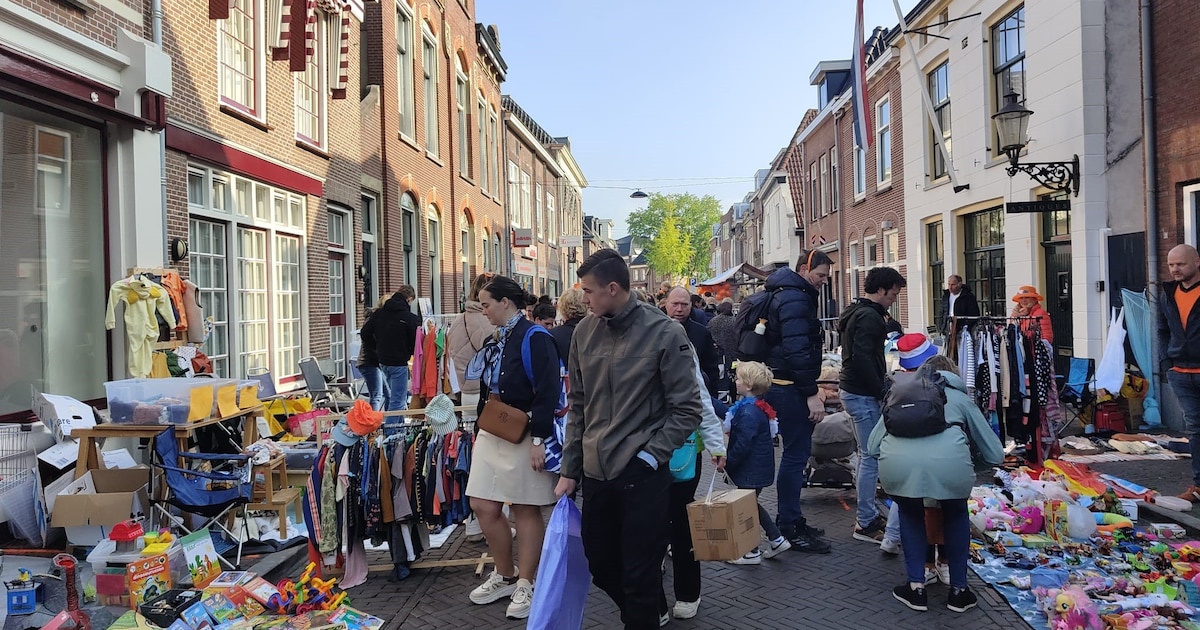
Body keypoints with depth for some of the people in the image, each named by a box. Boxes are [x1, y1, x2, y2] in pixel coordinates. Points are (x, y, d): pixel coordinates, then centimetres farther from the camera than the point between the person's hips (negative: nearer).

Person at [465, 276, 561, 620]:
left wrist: (538, 440, -22)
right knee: (484, 507, 9)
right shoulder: (496, 341, 12)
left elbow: (547, 392, -19)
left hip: (524, 436, -9)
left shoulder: (534, 338, -15)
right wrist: (482, 428, 21)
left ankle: (526, 585, 17)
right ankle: (505, 576, 26)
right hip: (492, 434, 9)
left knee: (525, 510, 3)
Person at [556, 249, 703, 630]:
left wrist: (650, 455, -14)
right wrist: (570, 470, 11)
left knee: (639, 573, 2)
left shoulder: (664, 333, -10)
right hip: (596, 474, 5)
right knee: (602, 568, 17)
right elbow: (578, 406, 11)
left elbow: (687, 409, -7)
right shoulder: (584, 332, 4)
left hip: (643, 476, -5)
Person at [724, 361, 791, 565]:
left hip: (751, 469, -10)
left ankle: (752, 552, 14)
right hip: (758, 467, 10)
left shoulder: (749, 412, -24)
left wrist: (727, 462, -15)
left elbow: (742, 445, -24)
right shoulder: (758, 407, 8)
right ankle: (777, 539, 27)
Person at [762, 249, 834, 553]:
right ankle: (790, 528, 1)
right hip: (790, 388, -11)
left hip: (786, 387, 11)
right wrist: (811, 394, -24)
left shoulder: (795, 296, 18)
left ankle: (790, 519, 27)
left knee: (797, 452, 17)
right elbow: (796, 350, -25)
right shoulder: (794, 300, -16)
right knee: (796, 454, -6)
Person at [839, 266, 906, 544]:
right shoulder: (869, 316, -17)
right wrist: (882, 391, -17)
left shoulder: (856, 312, 16)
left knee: (868, 454, 18)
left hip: (852, 390, 11)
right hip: (863, 395, -11)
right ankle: (866, 523, 2)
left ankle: (867, 513, 27)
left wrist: (880, 386, 18)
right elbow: (862, 359, -25)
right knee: (872, 457, -4)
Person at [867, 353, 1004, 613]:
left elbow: (872, 446, 29)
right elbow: (995, 454, 32)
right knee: (956, 514, 31)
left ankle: (916, 588, 28)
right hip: (949, 461, 0)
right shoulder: (961, 398, 33)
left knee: (910, 513, 32)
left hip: (897, 462, 1)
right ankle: (958, 590, 33)